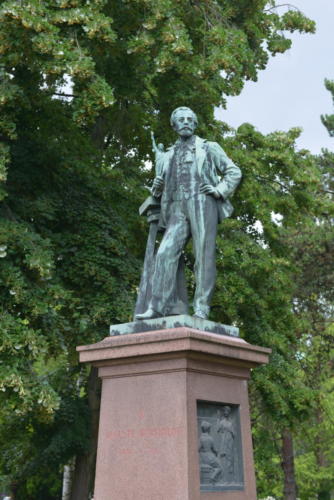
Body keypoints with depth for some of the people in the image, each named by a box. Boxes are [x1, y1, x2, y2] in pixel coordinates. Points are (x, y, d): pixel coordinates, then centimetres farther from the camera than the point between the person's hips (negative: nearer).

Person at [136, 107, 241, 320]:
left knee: (204, 256, -11)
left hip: (203, 204, -3)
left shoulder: (209, 148, 17)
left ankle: (201, 308, -13)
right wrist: (157, 188, 7)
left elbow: (234, 172, 12)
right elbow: (162, 188, 31)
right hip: (178, 209, 3)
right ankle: (160, 306, -18)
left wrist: (219, 190, -5)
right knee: (166, 253, -14)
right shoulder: (168, 155, 28)